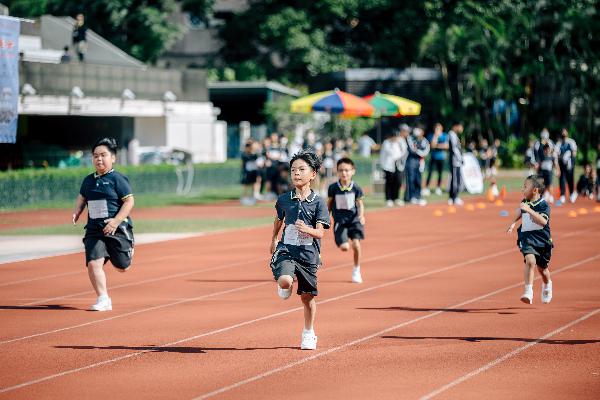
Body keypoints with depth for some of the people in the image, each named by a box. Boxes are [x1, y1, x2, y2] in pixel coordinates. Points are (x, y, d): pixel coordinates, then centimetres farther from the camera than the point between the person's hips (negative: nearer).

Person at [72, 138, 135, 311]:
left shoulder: (117, 179, -8)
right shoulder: (88, 180, 10)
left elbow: (129, 201, -11)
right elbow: (81, 198, 24)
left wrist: (116, 221, -22)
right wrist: (76, 213, 3)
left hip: (117, 229, -4)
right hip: (94, 230, 4)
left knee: (122, 267, 10)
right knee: (93, 263, -17)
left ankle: (128, 250, 46)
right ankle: (103, 299, -10)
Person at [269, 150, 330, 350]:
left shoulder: (318, 202, -5)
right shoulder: (284, 199, 2)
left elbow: (320, 233, -11)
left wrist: (307, 229, -31)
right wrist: (273, 240, 33)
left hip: (308, 254, 0)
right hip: (286, 250, 0)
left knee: (307, 296, 9)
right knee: (285, 281, -29)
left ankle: (309, 334, 31)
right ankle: (283, 287, 10)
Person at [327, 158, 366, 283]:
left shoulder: (356, 188, -5)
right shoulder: (333, 188, -5)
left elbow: (360, 204, 2)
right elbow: (329, 204, 7)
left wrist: (361, 215, -16)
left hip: (354, 219, 0)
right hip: (339, 220, 0)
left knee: (356, 244, -13)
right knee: (344, 247, -13)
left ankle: (356, 270, 8)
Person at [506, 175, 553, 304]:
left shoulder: (543, 205, -14)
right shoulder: (525, 202, 1)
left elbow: (543, 221, -32)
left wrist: (529, 210, -37)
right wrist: (513, 223, 16)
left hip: (542, 239, -2)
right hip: (527, 237, 2)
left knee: (542, 267, 16)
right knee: (530, 260, -25)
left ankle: (547, 284, 51)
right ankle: (528, 292, -30)